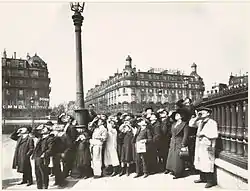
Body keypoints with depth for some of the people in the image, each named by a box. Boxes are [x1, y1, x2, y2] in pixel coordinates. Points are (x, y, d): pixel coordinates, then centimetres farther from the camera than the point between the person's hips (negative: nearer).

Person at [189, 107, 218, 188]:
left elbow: (214, 135, -15)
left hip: (207, 146, -8)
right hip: (199, 145, 8)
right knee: (200, 162, 14)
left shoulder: (212, 123, -8)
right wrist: (197, 117, 1)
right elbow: (191, 124, 10)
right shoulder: (200, 122, 13)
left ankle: (210, 181, 6)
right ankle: (202, 178, 27)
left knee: (208, 164, -4)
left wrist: (204, 133, -14)